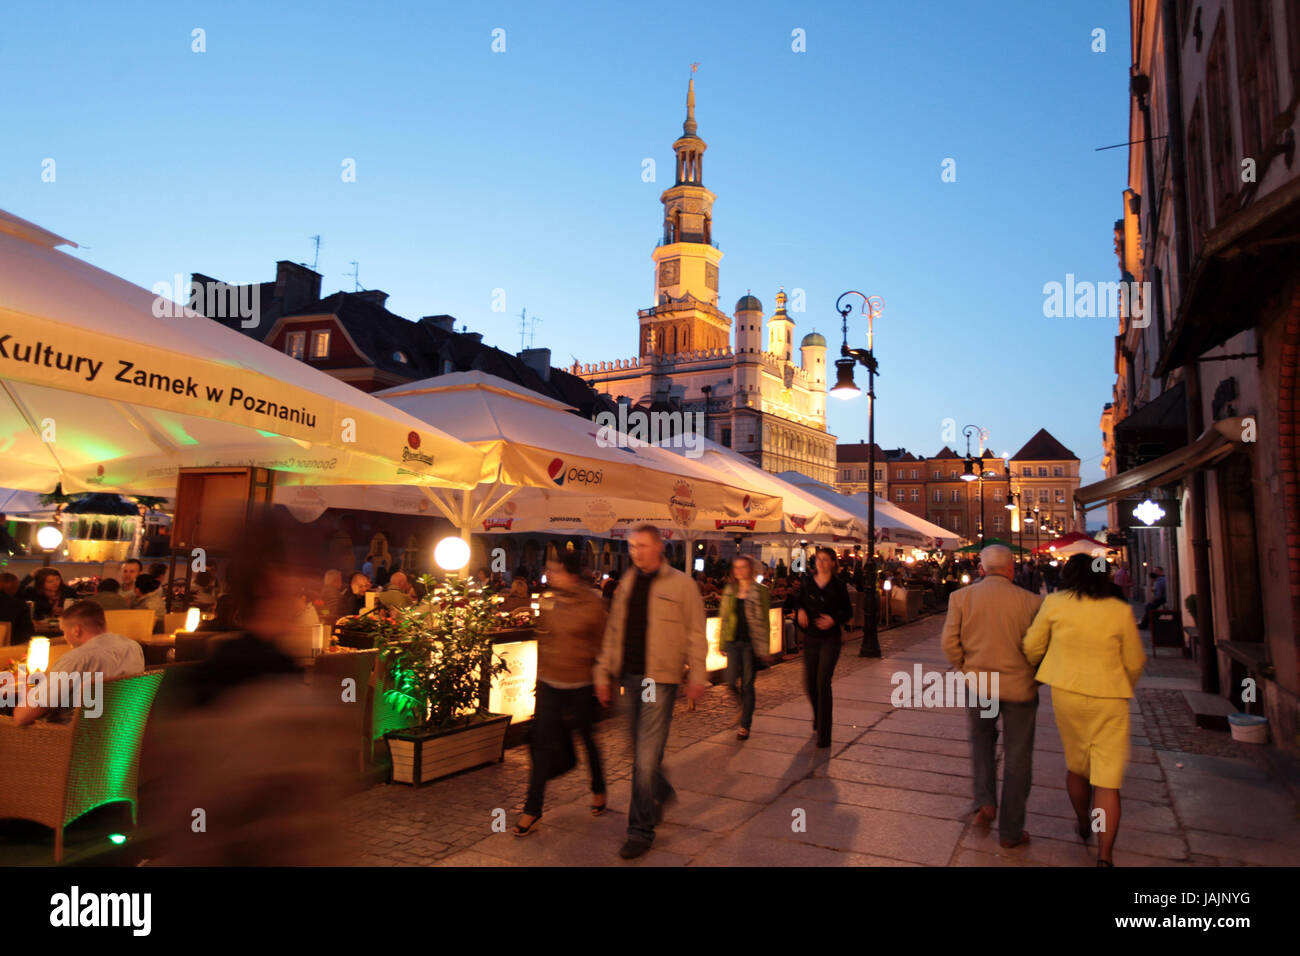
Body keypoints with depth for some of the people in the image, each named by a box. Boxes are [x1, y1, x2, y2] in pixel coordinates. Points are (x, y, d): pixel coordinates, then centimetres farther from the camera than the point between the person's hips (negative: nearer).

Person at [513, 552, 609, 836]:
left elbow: (601, 645, -4)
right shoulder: (549, 601, 2)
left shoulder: (593, 603, -11)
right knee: (542, 744, 1)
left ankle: (598, 790, 39)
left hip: (581, 685, -3)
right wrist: (541, 673, 15)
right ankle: (532, 810, 11)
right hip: (550, 684, 4)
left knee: (588, 739, 14)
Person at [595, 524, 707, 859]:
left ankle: (641, 831, 6)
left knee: (646, 755, -6)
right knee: (640, 751, 17)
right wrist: (603, 673, 11)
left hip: (660, 679, -5)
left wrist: (697, 674, -6)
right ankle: (662, 793, 44)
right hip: (630, 676, 6)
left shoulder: (681, 584, -5)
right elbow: (613, 631, 13)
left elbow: (695, 633, -3)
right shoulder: (627, 583, 9)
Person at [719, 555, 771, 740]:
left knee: (747, 684, 2)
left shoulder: (760, 591, -2)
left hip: (751, 642, -3)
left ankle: (745, 726, 14)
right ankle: (745, 707, 30)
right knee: (732, 683, -2)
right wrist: (722, 643, 12)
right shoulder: (730, 590, 10)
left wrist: (764, 648, -7)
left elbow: (764, 621, -3)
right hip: (733, 641, 3)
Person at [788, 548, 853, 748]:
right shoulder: (807, 582, 4)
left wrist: (834, 620, -14)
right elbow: (798, 602, 14)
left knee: (823, 682, -13)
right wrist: (800, 611, -8)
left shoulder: (838, 586, -3)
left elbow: (848, 612, 4)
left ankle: (824, 734, -6)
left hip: (830, 639, -3)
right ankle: (819, 716, 39)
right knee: (809, 684, 8)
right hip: (810, 639, 3)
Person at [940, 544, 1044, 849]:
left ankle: (985, 802, 14)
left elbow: (949, 642, -6)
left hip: (976, 684, 2)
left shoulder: (960, 597, -7)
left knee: (981, 739, 27)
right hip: (1019, 686, -1)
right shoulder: (1030, 601, -12)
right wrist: (1034, 677, 10)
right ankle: (1011, 831, 20)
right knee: (1017, 758, 11)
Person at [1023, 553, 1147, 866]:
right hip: (1109, 699, -1)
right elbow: (1134, 662, 6)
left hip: (1067, 692, 1)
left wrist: (1043, 670, 26)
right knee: (1107, 778, 2)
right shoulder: (1121, 611, -4)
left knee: (1076, 764, 21)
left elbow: (1032, 648, 3)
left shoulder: (1054, 603, -4)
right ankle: (1105, 854, -4)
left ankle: (1084, 826, 41)